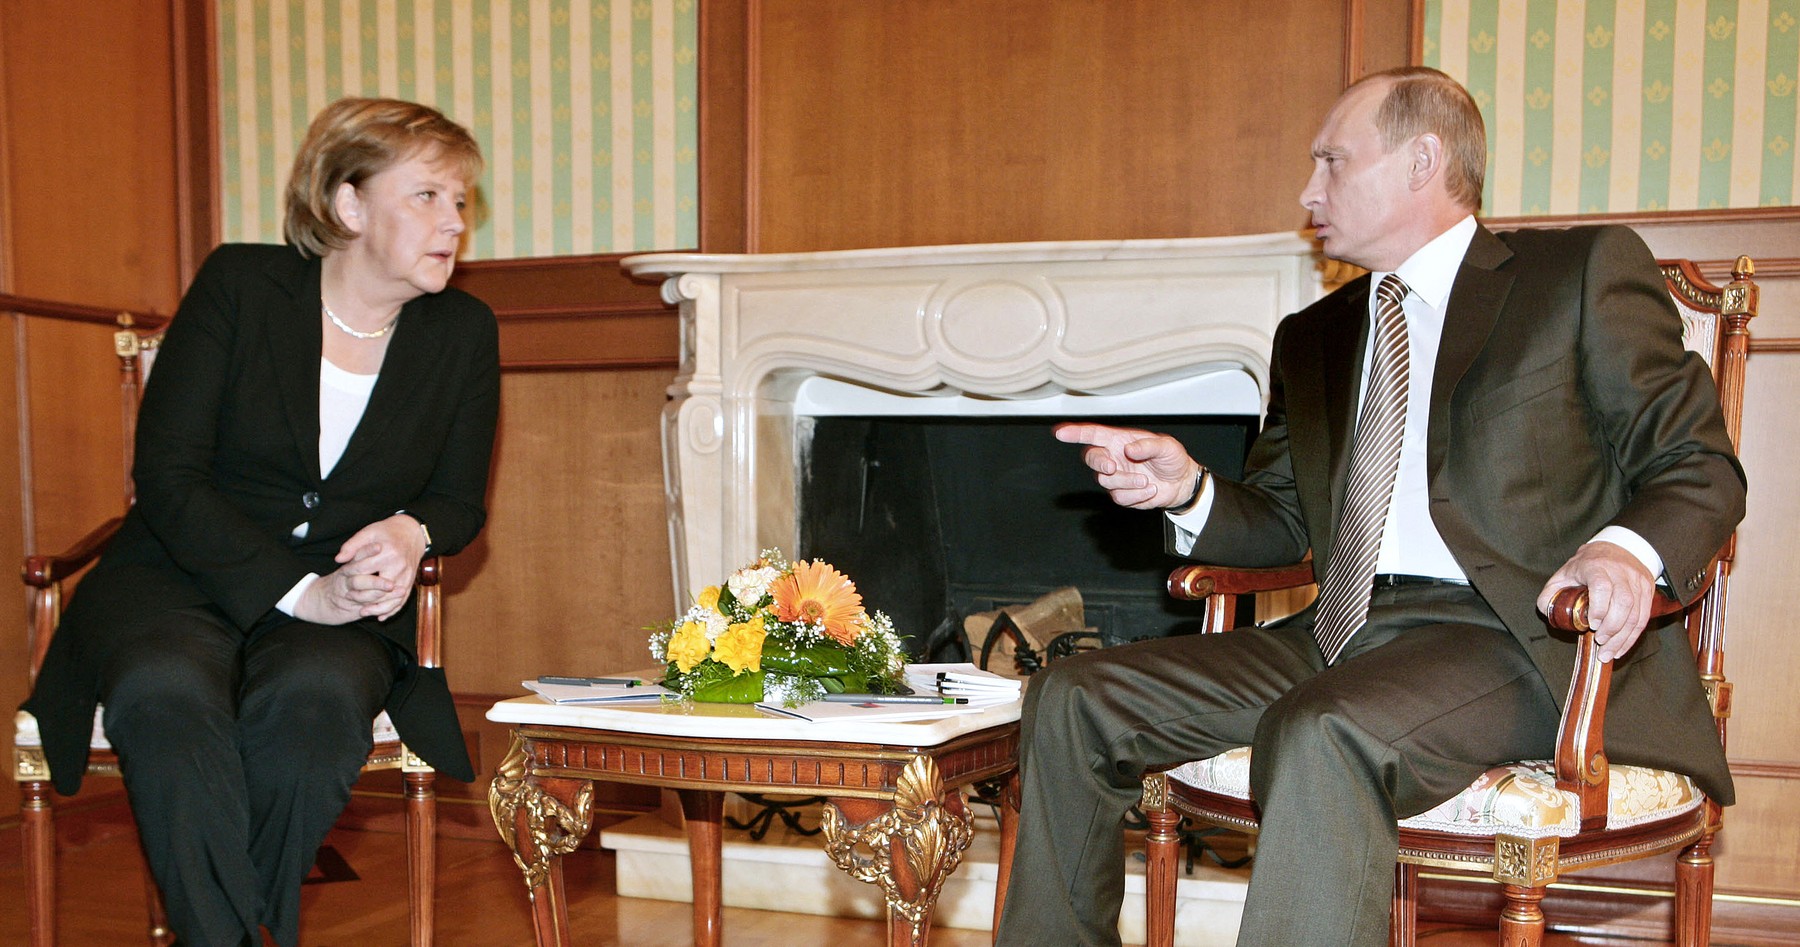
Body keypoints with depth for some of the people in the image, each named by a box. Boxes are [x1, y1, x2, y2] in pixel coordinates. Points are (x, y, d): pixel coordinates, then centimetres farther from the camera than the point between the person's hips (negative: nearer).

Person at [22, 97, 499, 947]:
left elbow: (459, 502, 13)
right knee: (165, 694, -35)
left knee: (314, 696, -34)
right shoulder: (239, 285, -3)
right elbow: (166, 476, -8)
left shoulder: (464, 333, 5)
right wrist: (298, 589, -19)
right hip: (182, 580, -1)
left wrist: (410, 532, -13)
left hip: (347, 603, 1)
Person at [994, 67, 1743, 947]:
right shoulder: (1312, 337, 22)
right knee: (1073, 699, -7)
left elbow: (1698, 463, 3)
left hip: (1516, 634, -6)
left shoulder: (1585, 271, 6)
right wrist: (1189, 490, 0)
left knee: (1323, 735, -37)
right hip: (1341, 636, 6)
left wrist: (1628, 550, -19)